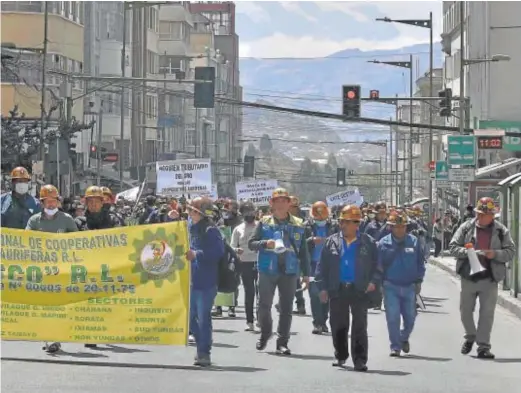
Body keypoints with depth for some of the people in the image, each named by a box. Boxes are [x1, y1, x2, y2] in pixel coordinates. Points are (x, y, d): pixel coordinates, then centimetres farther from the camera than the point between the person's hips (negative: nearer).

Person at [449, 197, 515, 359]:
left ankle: (483, 347, 4)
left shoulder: (501, 231, 3)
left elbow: (510, 252, 2)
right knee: (465, 311, 10)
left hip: (489, 279, -1)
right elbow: (453, 247, 4)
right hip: (468, 277, 1)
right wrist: (465, 252, -15)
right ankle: (470, 337, 35)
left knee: (487, 314, -2)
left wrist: (495, 254, -16)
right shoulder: (466, 227, 3)